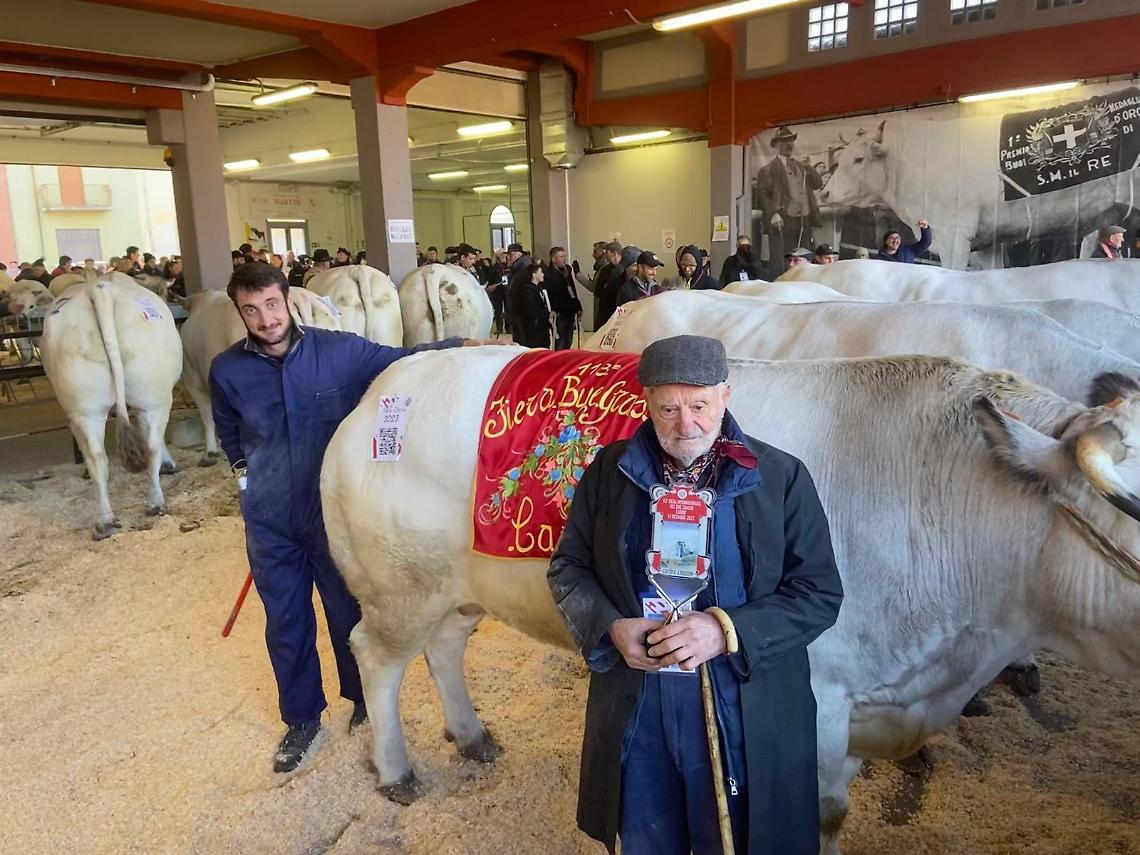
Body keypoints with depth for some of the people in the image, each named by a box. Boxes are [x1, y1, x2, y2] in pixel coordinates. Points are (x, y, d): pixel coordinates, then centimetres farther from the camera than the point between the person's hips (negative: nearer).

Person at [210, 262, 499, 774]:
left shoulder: (338, 350, -11)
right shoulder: (227, 371, -5)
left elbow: (402, 361, -1)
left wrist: (464, 345, -11)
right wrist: (251, 468, 5)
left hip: (335, 511, -1)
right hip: (269, 521, 2)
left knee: (350, 612, 14)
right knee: (286, 623, 16)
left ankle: (365, 701, 40)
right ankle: (301, 719, 38)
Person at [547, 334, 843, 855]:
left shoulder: (782, 477, -7)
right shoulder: (609, 471, -1)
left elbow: (820, 593, -7)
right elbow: (567, 566, 6)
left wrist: (727, 630, -21)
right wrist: (609, 626, -14)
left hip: (744, 714, -1)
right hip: (633, 710, 2)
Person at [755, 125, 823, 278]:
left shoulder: (801, 165, 20)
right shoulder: (768, 169, -2)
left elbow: (818, 184, 17)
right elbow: (762, 195, -9)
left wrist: (809, 169, 2)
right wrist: (773, 213, -22)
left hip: (805, 221, 7)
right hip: (783, 223, -7)